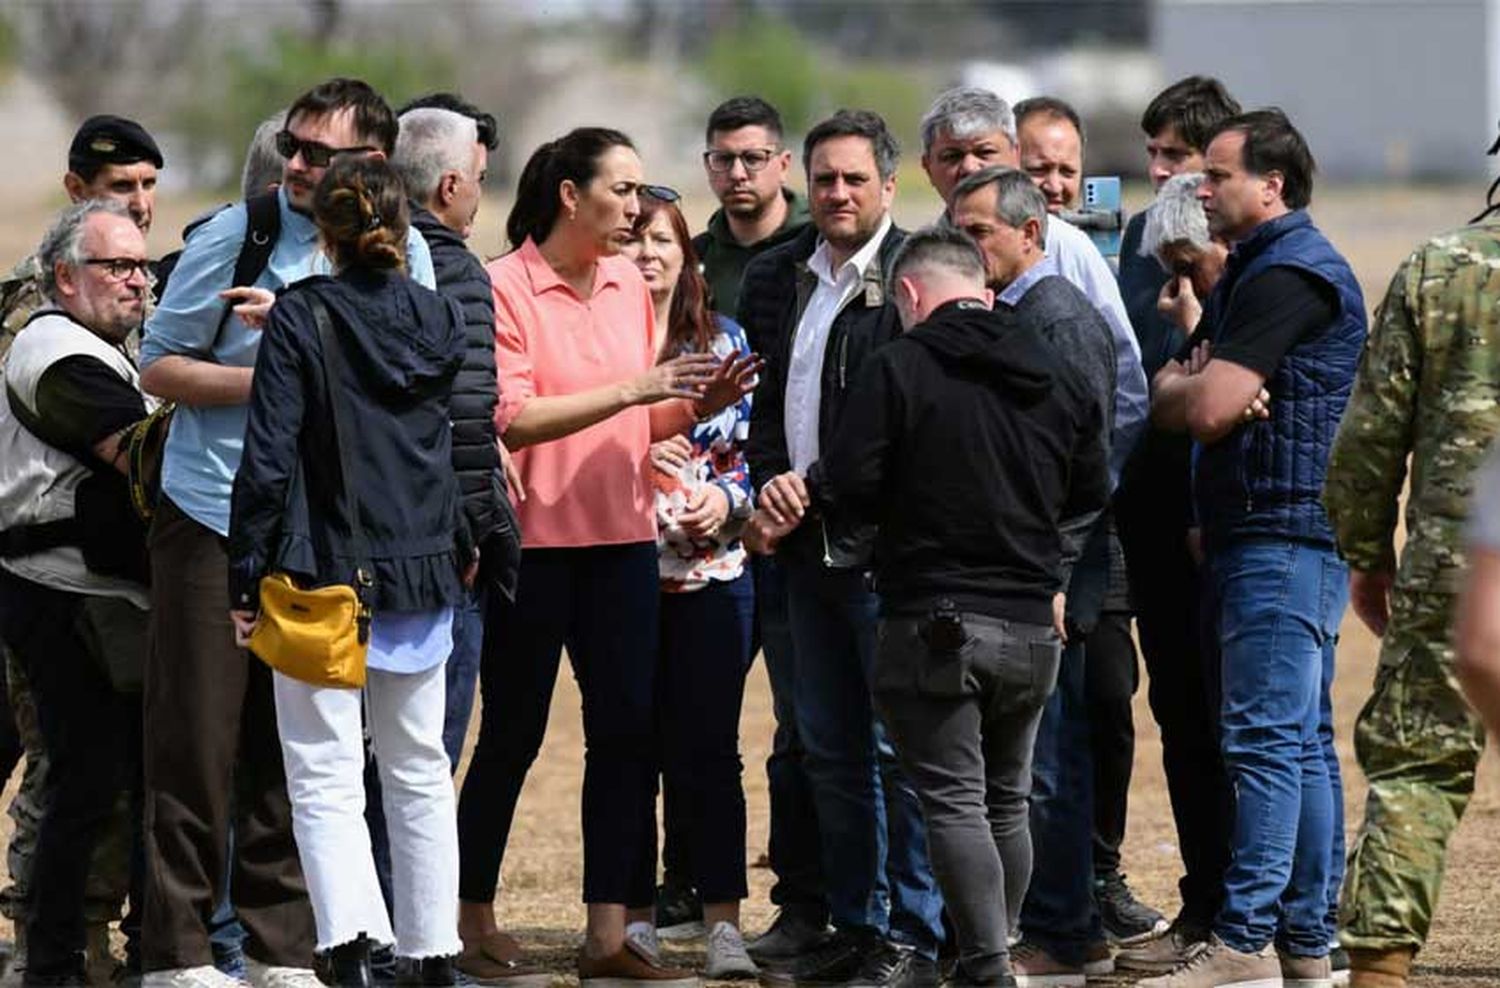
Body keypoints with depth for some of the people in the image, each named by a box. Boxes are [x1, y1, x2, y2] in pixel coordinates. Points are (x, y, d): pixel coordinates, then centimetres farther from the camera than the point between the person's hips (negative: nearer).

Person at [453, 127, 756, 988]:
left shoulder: (630, 284, 10)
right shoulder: (505, 288, -10)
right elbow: (510, 419, -19)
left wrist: (695, 405, -4)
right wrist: (633, 389, -22)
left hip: (622, 538, 6)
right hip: (534, 539, -6)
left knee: (628, 729, 1)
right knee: (513, 732, 4)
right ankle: (473, 916, 18)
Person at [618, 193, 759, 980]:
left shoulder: (723, 342, 9)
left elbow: (753, 447, 12)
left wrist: (728, 497, -6)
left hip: (711, 570, 1)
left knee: (708, 748, -2)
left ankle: (723, 922, -3)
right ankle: (633, 915, 14)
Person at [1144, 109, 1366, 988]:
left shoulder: (1289, 274, -13)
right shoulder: (1255, 270, 22)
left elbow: (1205, 409, -19)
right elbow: (1170, 393, 17)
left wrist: (1185, 388, 4)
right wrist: (1197, 384, -5)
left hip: (1284, 535, -11)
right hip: (1271, 532, 11)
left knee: (1266, 738, -11)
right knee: (1303, 741, 10)